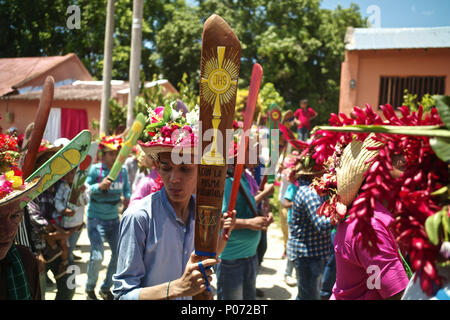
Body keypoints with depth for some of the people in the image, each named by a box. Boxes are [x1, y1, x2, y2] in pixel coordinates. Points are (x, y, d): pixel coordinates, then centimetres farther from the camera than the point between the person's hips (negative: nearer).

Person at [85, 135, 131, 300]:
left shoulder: (122, 170, 1)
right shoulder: (95, 169, -11)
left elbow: (126, 188, 15)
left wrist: (127, 198, -5)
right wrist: (99, 186, -28)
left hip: (114, 218, 5)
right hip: (96, 218, -5)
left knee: (119, 254, 4)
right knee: (97, 256, -12)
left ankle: (106, 288, 26)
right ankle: (90, 288, 17)